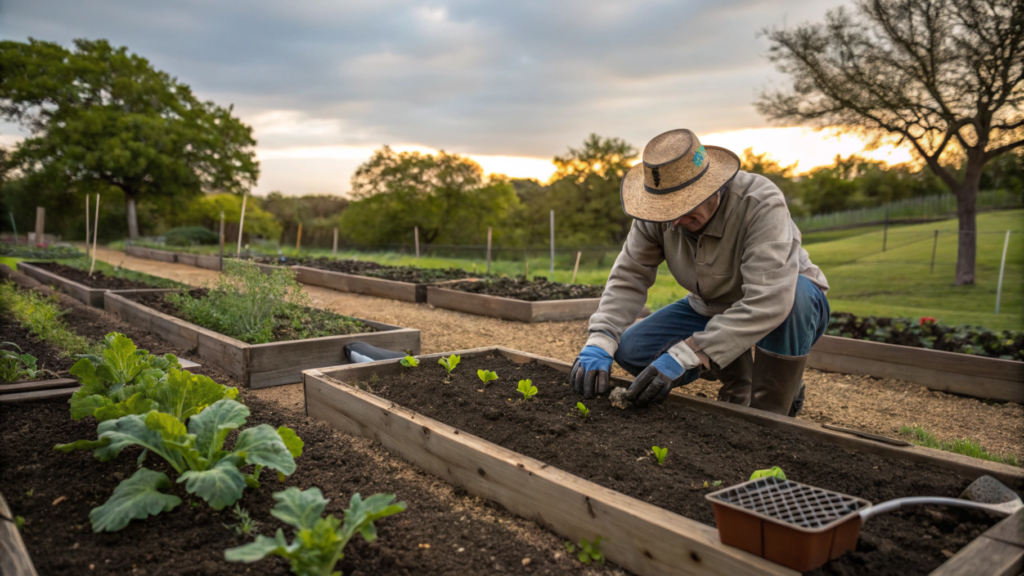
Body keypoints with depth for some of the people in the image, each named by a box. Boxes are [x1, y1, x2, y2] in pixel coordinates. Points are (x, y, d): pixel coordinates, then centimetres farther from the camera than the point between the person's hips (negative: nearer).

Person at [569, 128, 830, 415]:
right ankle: (739, 381, 5)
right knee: (629, 350, -13)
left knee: (794, 296, -41)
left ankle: (769, 412, -17)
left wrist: (685, 356, -48)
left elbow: (769, 302, -43)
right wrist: (599, 342, -33)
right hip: (711, 310, 5)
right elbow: (629, 276, -17)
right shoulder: (658, 211, -18)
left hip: (794, 305, -4)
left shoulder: (761, 203, -34)